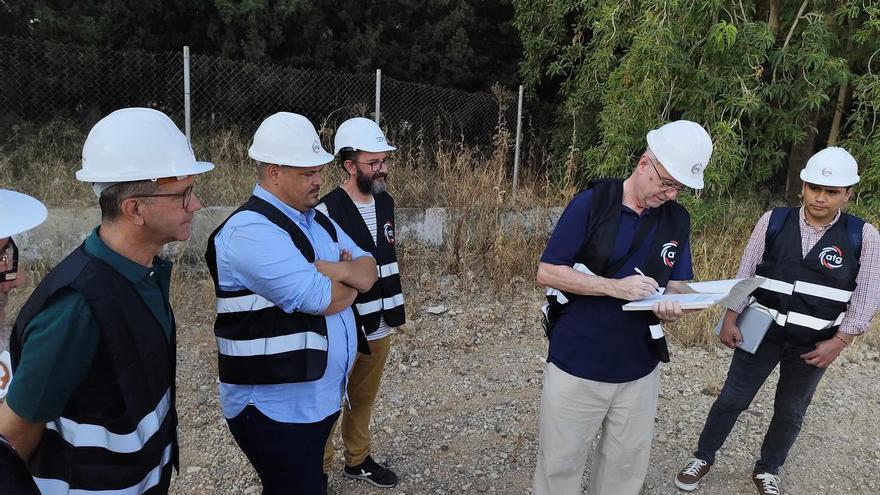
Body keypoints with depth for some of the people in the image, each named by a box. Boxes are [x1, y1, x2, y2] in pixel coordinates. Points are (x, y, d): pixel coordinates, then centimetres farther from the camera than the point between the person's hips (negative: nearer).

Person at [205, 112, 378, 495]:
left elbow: (369, 272, 5)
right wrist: (350, 280, -5)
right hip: (275, 408, -8)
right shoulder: (250, 230, -21)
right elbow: (322, 300, -26)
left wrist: (339, 270, -16)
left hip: (321, 397, 8)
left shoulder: (316, 220, 8)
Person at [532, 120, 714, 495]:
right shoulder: (591, 203, -13)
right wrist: (614, 286, -23)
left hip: (639, 369, 4)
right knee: (561, 462, 11)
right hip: (577, 366, -4)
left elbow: (676, 284, 8)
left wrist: (671, 305, -16)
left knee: (627, 464, 17)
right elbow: (547, 273, -13)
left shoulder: (678, 219, 2)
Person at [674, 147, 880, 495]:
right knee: (732, 398, 7)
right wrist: (730, 319, -3)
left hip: (813, 344, 1)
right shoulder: (774, 221, -7)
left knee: (791, 411, 16)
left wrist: (838, 342, -9)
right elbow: (745, 274, -2)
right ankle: (703, 457, 27)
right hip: (762, 331, 0)